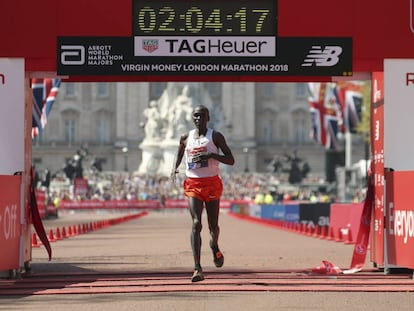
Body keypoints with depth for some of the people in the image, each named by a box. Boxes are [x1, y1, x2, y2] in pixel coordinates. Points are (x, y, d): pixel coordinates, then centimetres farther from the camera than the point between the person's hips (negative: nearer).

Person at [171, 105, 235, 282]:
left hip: (212, 183, -1)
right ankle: (197, 268, -20)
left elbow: (231, 160, -5)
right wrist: (174, 169, 5)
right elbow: (179, 154, 27)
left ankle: (214, 247, 45)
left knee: (213, 225, 7)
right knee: (196, 223, -14)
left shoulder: (215, 136, -1)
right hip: (193, 184, 1)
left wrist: (211, 155, -19)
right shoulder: (186, 138, 7)